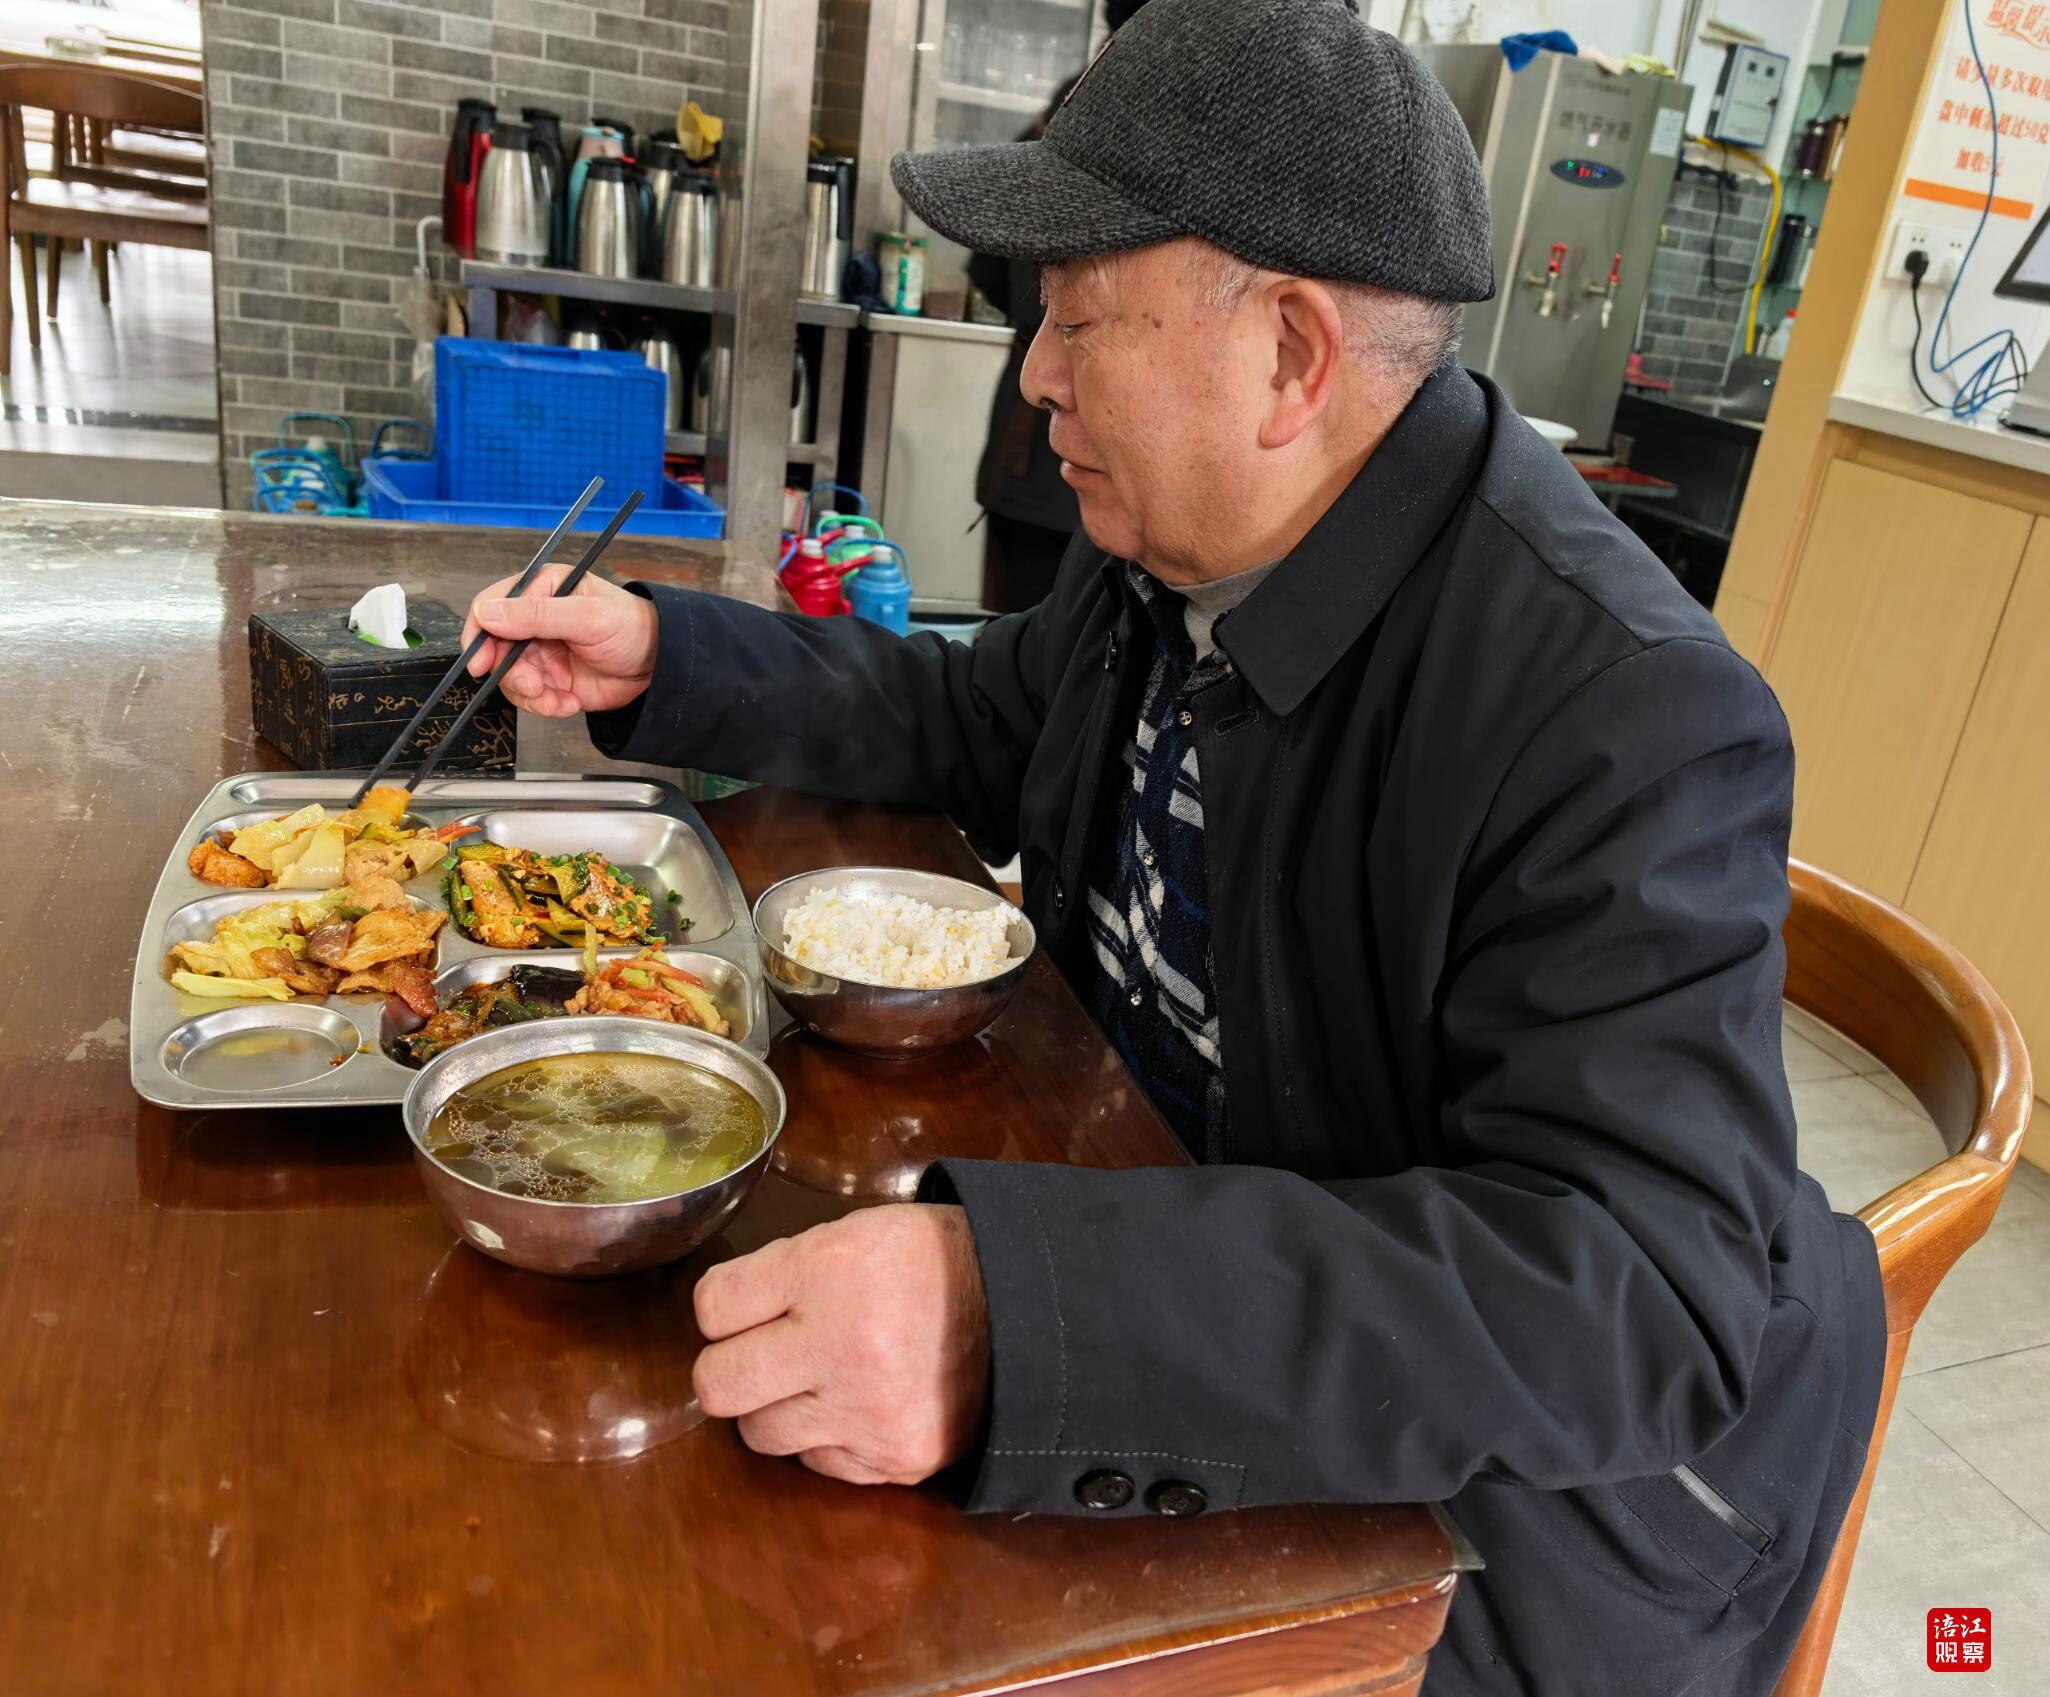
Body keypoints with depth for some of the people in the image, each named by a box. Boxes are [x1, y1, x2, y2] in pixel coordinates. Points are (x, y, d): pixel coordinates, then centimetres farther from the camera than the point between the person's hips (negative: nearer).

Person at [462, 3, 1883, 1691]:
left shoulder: (1625, 720, -30)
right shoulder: (1172, 549, -5)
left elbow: (1648, 1296, -36)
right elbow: (976, 722, 13)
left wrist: (1023, 1313, -47)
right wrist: (661, 656, 3)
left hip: (1478, 1495, -6)